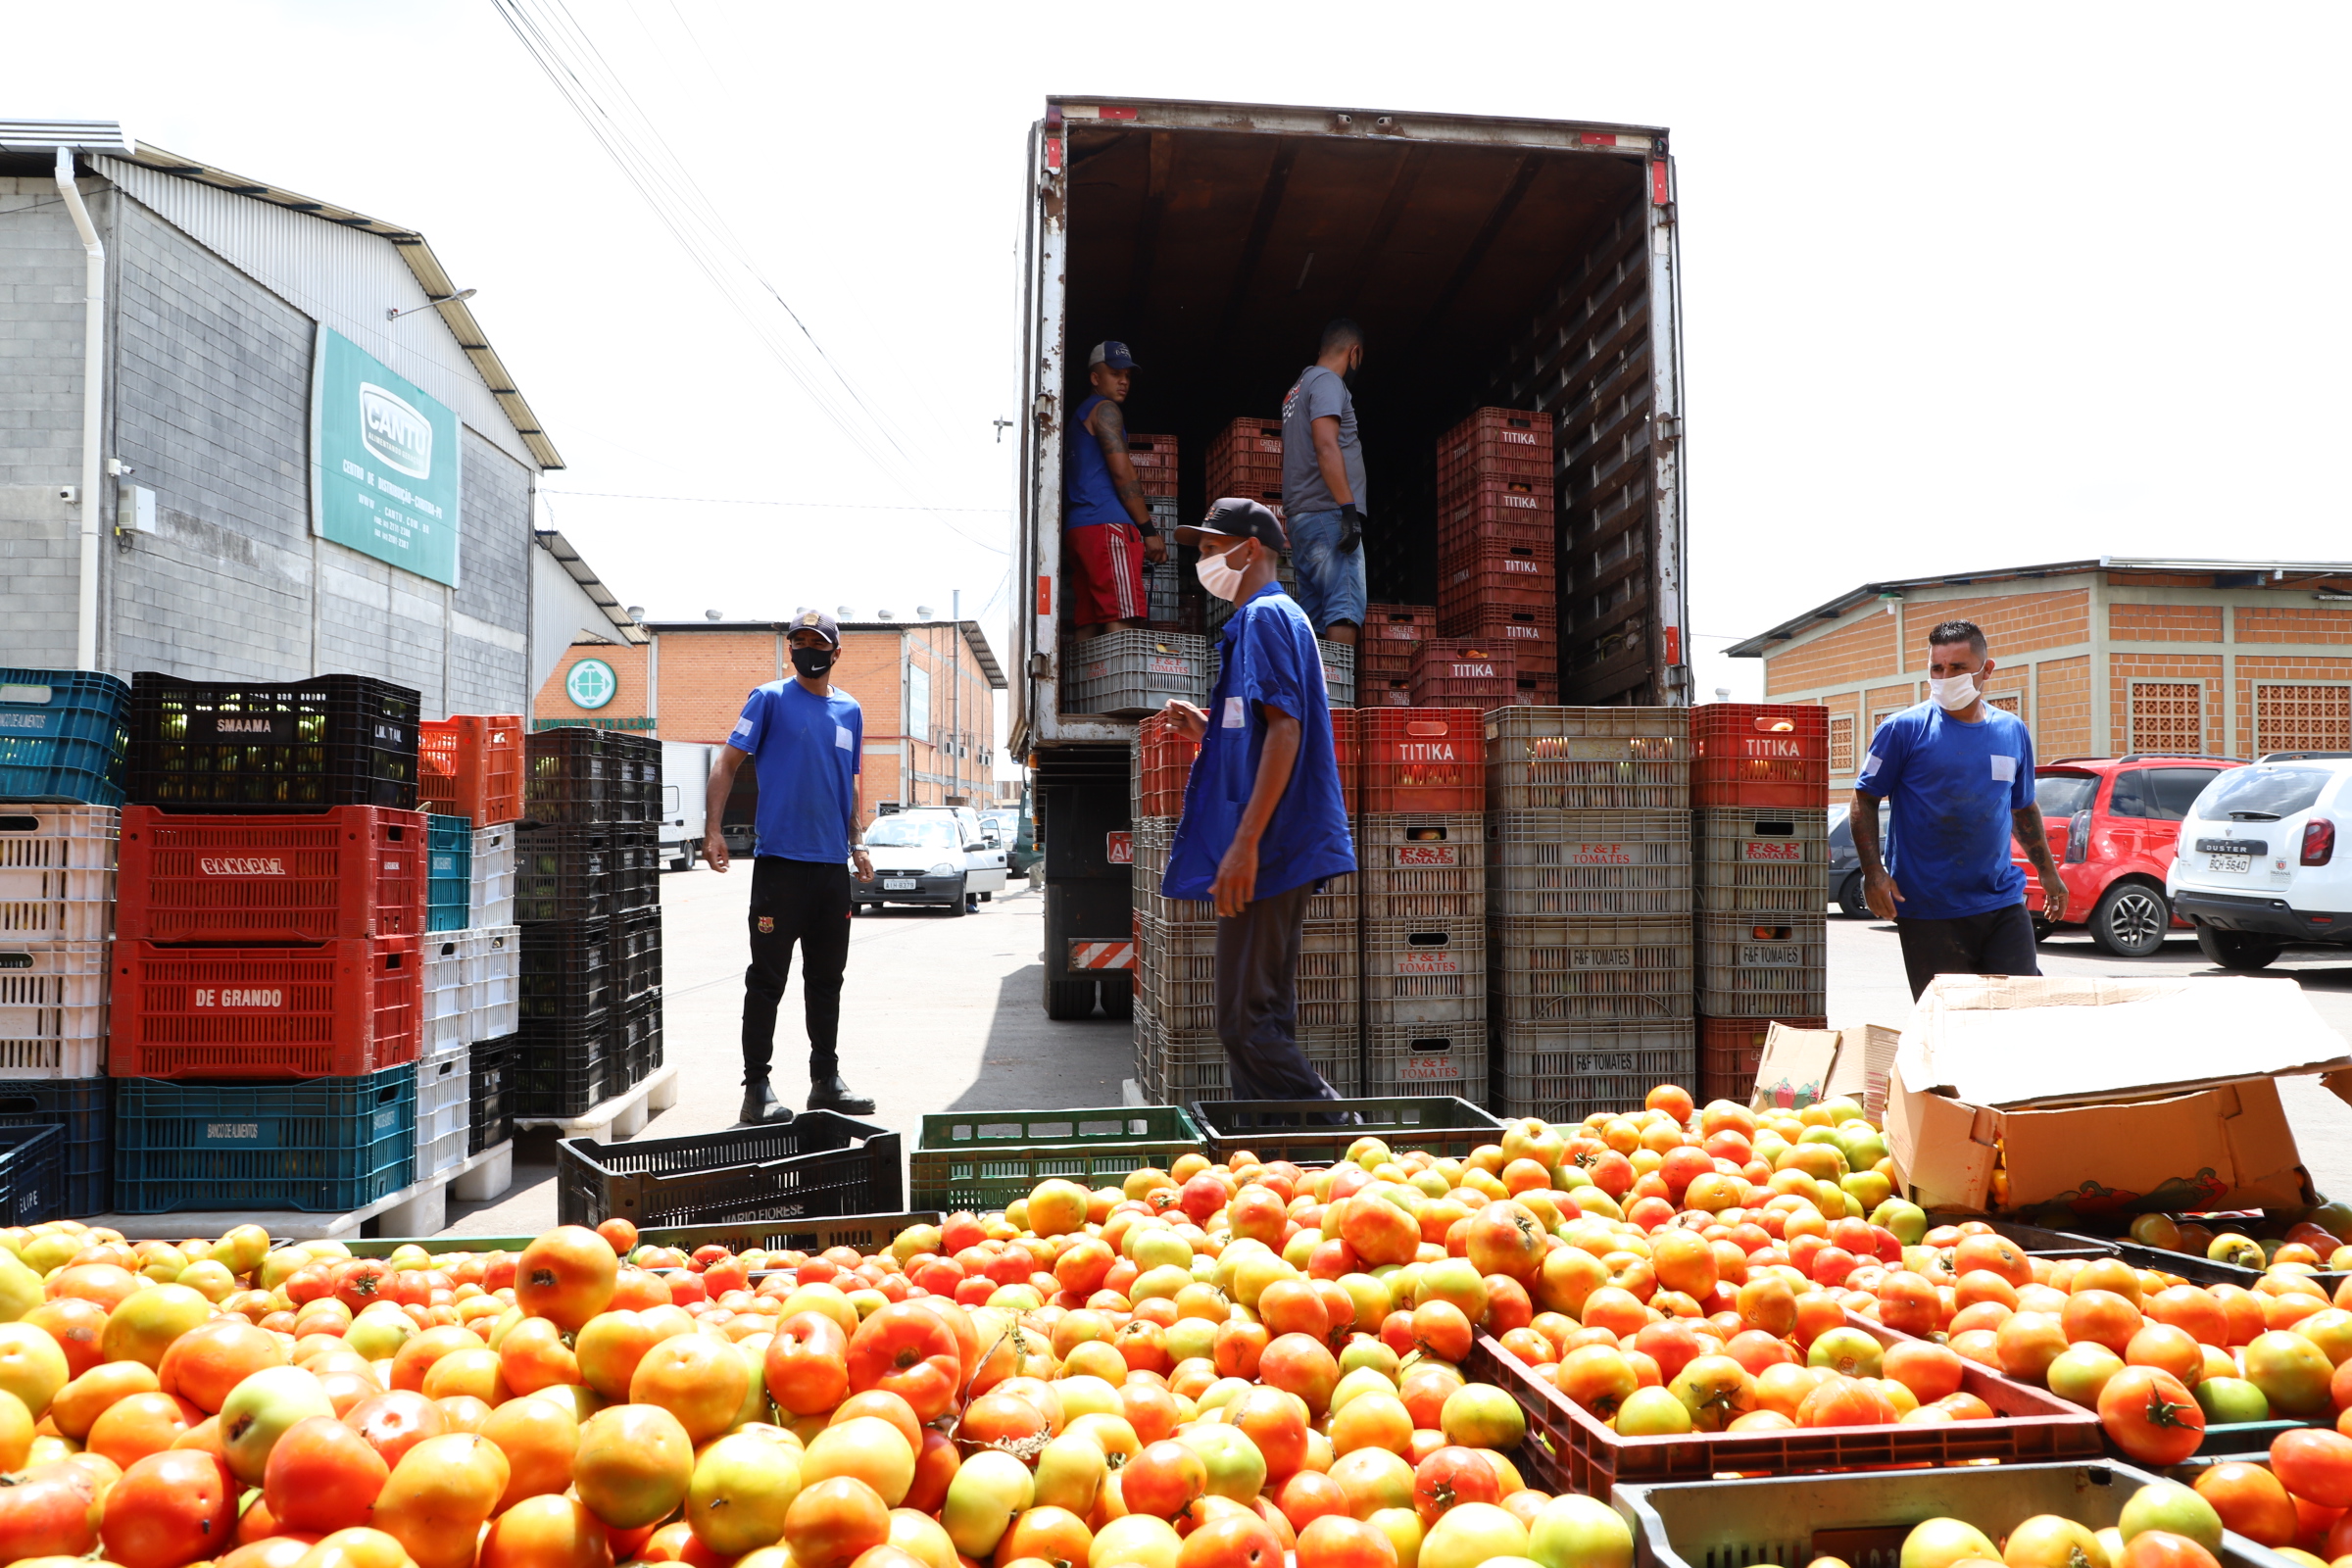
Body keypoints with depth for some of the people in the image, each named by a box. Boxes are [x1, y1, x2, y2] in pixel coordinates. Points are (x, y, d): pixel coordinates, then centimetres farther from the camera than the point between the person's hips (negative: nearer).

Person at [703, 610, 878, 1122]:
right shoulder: (769, 699, -1)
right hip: (780, 861, -5)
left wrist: (856, 843, 12)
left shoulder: (850, 710, 14)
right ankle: (757, 1086, 5)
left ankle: (826, 1080, 22)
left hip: (833, 866, 5)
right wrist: (714, 830, -13)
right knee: (768, 978, -2)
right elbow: (727, 762, -3)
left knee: (827, 978, 12)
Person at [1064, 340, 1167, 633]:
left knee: (1087, 623, 0)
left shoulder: (1080, 414, 30)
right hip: (1108, 523, -9)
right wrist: (1149, 530, -8)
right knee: (1121, 620, -18)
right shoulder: (1105, 409, 1)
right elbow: (1122, 471, -8)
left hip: (1078, 526, 9)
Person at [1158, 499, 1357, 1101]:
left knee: (1245, 1022, -9)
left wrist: (1244, 842, -25)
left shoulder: (1264, 617, -8)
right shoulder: (1276, 618, 24)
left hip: (1265, 852, -11)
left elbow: (1285, 729, -20)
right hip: (1282, 855, 11)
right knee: (1265, 1021, 12)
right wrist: (1207, 729, 16)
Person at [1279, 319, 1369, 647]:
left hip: (1302, 518, 10)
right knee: (1345, 608, -16)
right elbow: (1326, 447, -18)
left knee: (1312, 616, 6)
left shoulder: (1299, 386, 24)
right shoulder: (1328, 382, -5)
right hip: (1327, 513, -10)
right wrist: (1349, 508, -23)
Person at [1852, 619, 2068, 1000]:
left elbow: (2023, 808, 22)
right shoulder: (1904, 729, -4)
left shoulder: (2013, 732, 10)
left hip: (2002, 903, 4)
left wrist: (2048, 872, 21)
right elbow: (1864, 799, -3)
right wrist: (1873, 871, -13)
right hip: (1929, 912, -4)